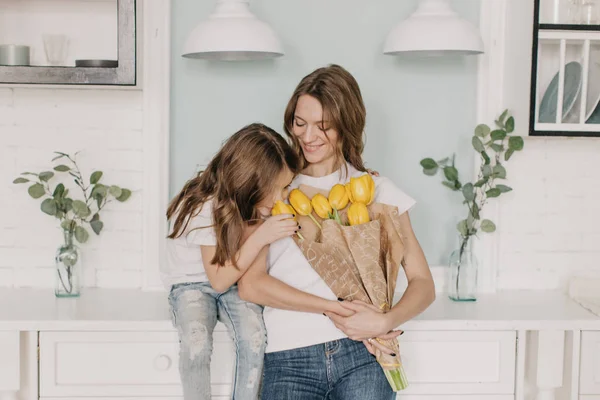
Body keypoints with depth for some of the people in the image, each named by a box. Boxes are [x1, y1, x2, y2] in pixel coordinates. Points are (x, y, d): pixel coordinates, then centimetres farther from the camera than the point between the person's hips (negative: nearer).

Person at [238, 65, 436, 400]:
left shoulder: (378, 191, 11)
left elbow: (423, 284, 7)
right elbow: (251, 285, -1)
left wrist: (385, 321, -13)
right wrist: (331, 309, -11)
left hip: (362, 352, 1)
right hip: (290, 358, 0)